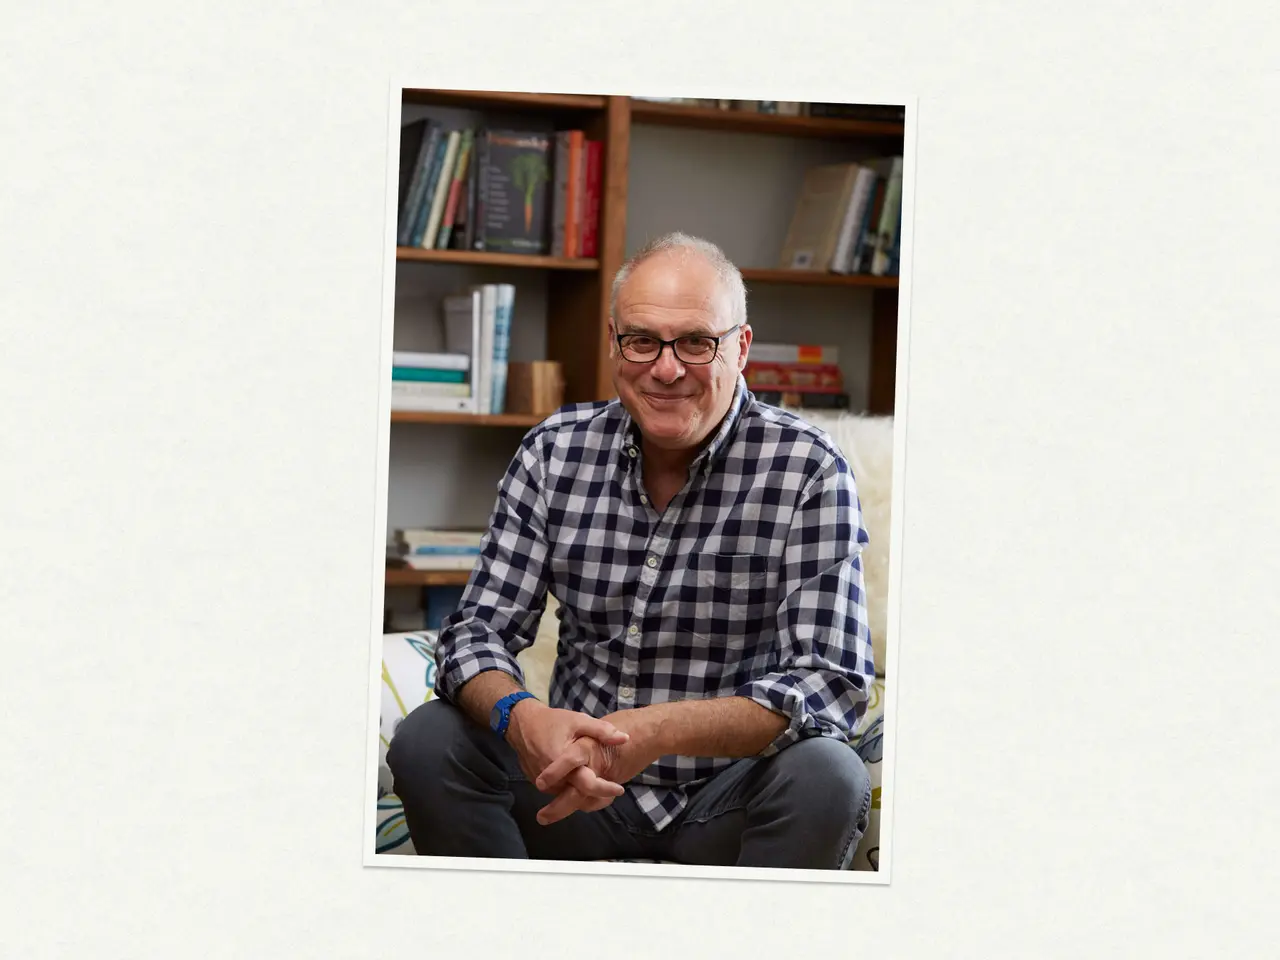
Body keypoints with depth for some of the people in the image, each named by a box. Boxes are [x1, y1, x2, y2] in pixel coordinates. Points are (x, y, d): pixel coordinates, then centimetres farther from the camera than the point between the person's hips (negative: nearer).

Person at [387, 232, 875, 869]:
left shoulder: (808, 471, -12)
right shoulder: (556, 451, -1)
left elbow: (834, 680, -19)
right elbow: (478, 629, -2)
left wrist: (654, 732, -34)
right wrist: (520, 716, -28)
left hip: (727, 795, -3)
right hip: (582, 785, 3)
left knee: (827, 777, -33)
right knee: (427, 741, -20)